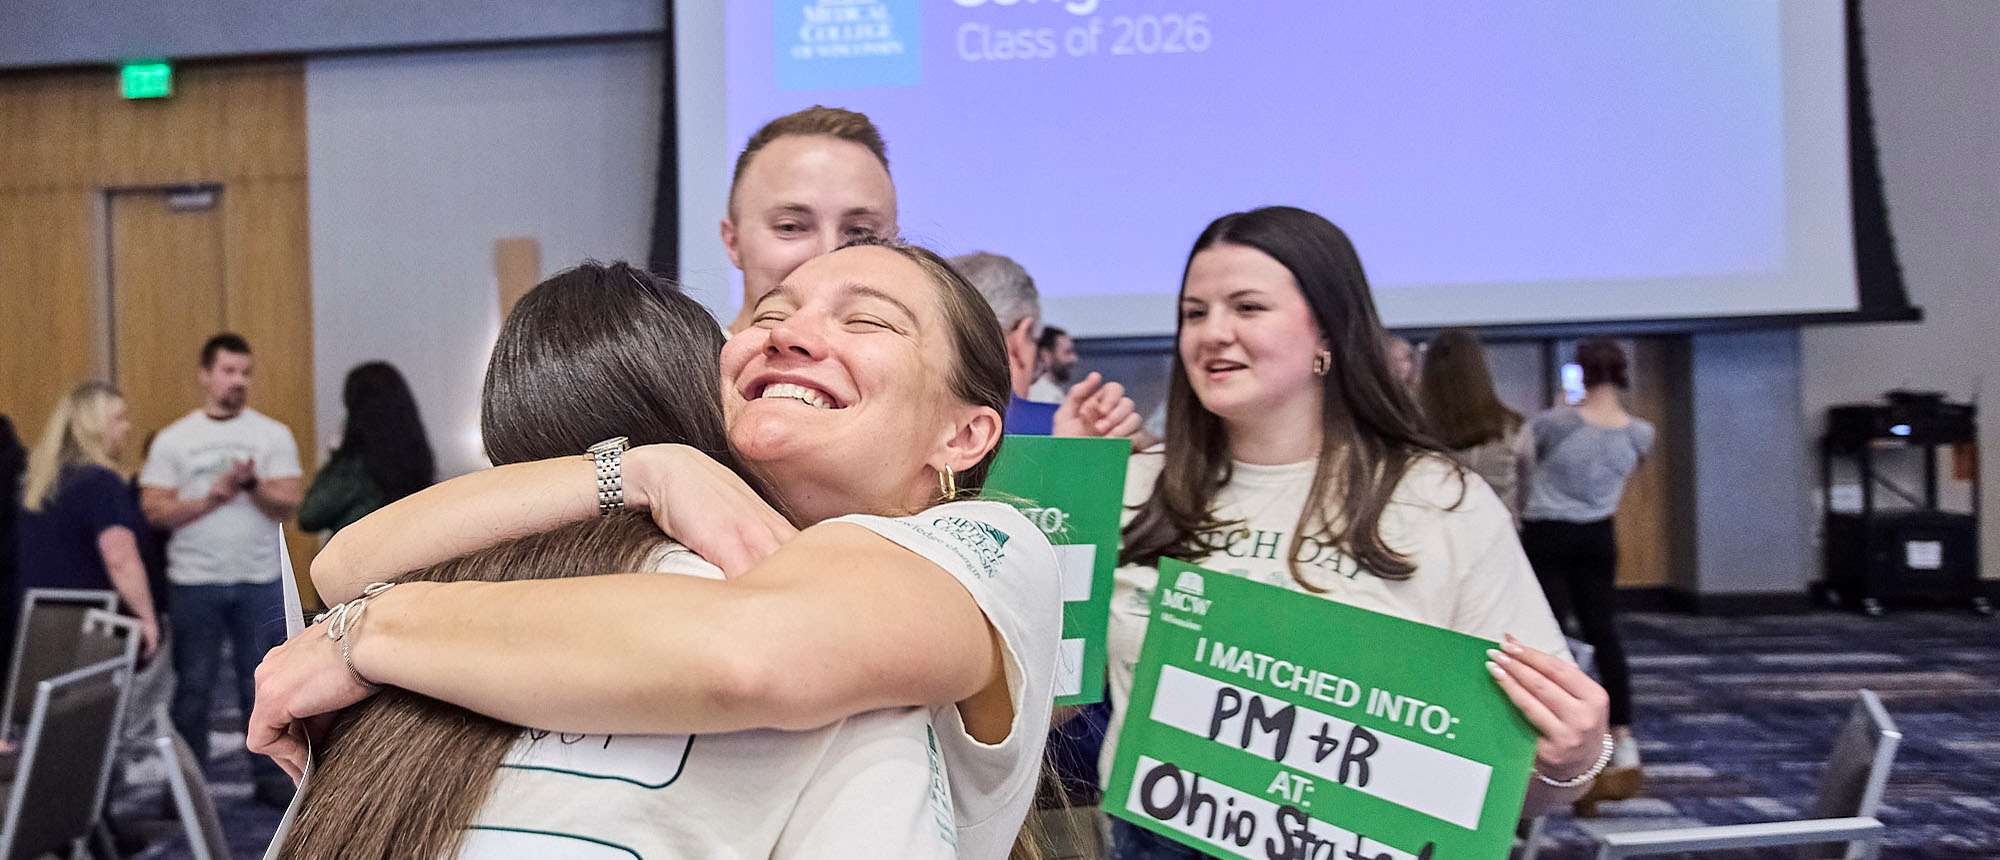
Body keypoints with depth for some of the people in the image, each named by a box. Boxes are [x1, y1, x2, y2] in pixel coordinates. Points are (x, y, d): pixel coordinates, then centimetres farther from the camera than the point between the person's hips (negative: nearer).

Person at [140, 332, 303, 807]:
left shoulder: (273, 435, 3)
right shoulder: (173, 440, 3)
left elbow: (289, 504, -3)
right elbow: (154, 510, -3)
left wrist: (252, 484, -20)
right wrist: (211, 496, -14)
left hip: (260, 582, 0)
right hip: (195, 583, 0)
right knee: (193, 686, 7)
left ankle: (271, 773, 14)